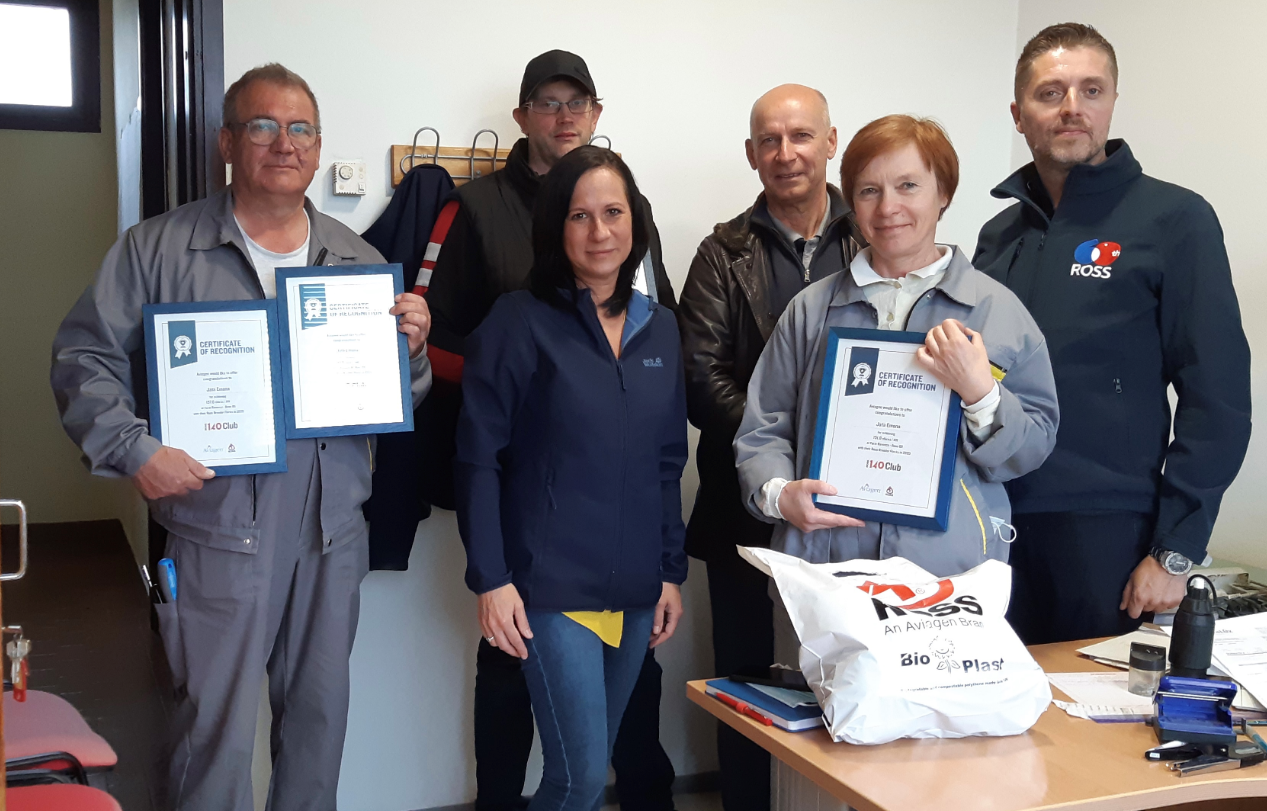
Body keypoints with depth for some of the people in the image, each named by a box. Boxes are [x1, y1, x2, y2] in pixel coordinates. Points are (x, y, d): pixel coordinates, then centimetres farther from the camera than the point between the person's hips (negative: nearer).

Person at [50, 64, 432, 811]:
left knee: (321, 709, 15)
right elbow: (85, 356, -2)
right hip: (220, 527, -4)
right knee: (218, 723, 2)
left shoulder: (357, 260, 9)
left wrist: (412, 346, -10)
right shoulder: (158, 250, -2)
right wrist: (132, 450, -14)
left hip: (333, 527, 4)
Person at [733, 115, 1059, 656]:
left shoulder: (996, 309, 7)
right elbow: (762, 432, 12)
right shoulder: (812, 310, 12)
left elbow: (1033, 449, 4)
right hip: (824, 568, 1)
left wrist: (979, 393, -13)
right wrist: (780, 493, -7)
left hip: (953, 574, -1)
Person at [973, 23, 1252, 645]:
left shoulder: (1173, 219, -4)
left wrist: (1175, 551, -10)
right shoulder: (999, 235, 12)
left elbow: (1218, 401, -7)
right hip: (988, 525, 4)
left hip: (1104, 531, -4)